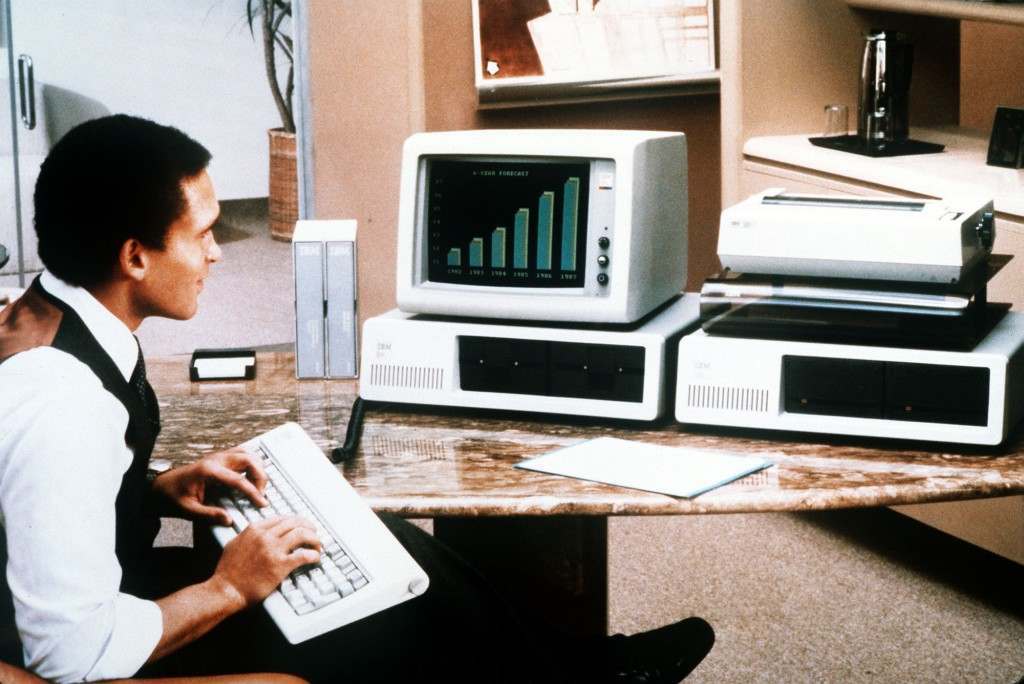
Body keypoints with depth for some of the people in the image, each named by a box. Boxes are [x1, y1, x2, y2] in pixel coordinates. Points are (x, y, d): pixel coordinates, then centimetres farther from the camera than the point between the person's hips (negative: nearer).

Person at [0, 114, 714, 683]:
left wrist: (158, 490, 0)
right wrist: (229, 589, -19)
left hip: (123, 586, 9)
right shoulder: (59, 405, -33)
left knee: (388, 545, 8)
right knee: (416, 623, -3)